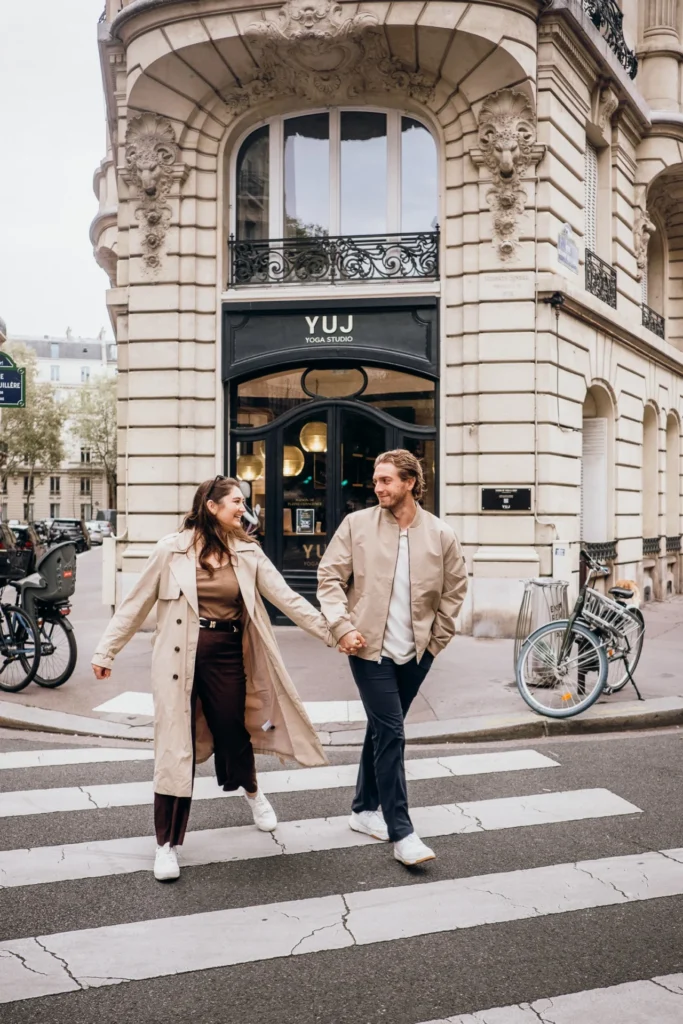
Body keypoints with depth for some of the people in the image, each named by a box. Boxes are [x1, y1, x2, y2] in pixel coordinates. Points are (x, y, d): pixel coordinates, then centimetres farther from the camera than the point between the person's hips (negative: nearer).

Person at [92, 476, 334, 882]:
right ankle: (168, 843, 17)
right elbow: (137, 604, 1)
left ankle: (252, 790, 48)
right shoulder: (173, 549, -6)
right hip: (181, 657, -2)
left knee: (233, 735, 13)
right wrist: (107, 650, 3)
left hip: (228, 655, 2)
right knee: (177, 749, 2)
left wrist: (331, 631, -7)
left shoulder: (248, 552, 2)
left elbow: (287, 597, -1)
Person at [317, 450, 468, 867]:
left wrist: (438, 637, 6)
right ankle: (401, 833, 2)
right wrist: (342, 627, -12)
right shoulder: (357, 524, -4)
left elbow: (455, 588, 9)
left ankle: (365, 809, 33)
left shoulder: (441, 534, -1)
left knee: (382, 730, 16)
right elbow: (329, 577, -3)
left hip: (417, 652, 3)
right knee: (391, 734, -6)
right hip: (370, 648, -3)